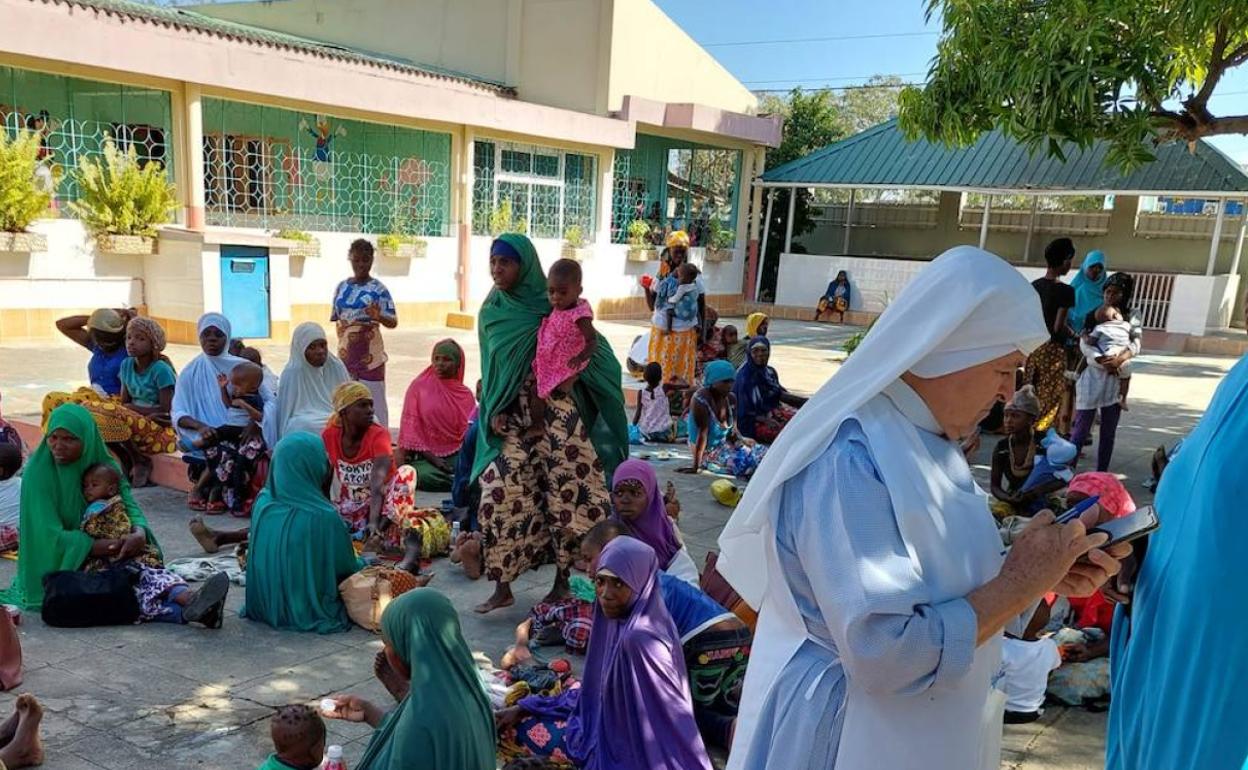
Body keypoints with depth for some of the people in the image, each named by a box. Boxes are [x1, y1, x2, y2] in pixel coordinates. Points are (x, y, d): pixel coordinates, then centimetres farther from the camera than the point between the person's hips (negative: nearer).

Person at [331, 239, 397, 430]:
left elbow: (393, 322, -12)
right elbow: (337, 319, 15)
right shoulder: (342, 287, 7)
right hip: (346, 353, 5)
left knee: (373, 398, -1)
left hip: (370, 354, -5)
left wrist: (378, 317, -32)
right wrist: (341, 345, 14)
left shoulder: (378, 289, -8)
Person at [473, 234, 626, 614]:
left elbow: (592, 352, 0)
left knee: (565, 494, 0)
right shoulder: (491, 310, 7)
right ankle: (502, 587, 9)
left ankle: (562, 581, 17)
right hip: (512, 415, 3)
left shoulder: (553, 305, -3)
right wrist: (494, 411, -1)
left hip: (555, 409, -3)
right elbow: (490, 368, 11)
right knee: (500, 496, -4)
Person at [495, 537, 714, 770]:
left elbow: (668, 716, -27)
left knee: (518, 731, -3)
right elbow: (595, 688, 8)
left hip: (626, 746, -8)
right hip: (608, 721, 8)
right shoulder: (616, 620, -4)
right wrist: (524, 708, 8)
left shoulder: (639, 639, -32)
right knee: (511, 725, 14)